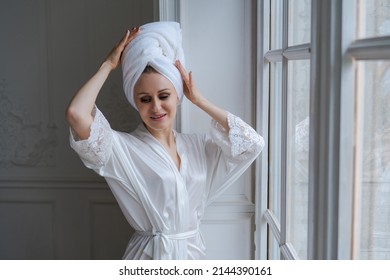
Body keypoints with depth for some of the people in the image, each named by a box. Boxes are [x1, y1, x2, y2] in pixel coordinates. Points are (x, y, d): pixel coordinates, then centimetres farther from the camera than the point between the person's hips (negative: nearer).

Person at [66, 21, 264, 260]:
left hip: (194, 253, 5)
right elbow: (77, 114, -28)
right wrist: (108, 65, -14)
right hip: (150, 257, -4)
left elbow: (253, 143, -8)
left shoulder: (199, 146, 2)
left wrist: (198, 100, -5)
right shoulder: (123, 148, -12)